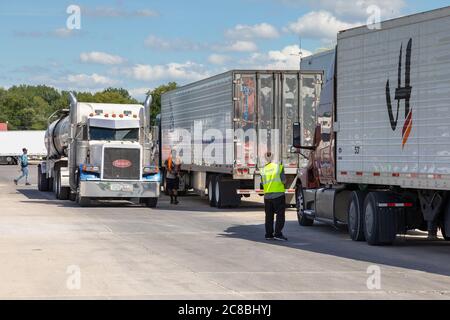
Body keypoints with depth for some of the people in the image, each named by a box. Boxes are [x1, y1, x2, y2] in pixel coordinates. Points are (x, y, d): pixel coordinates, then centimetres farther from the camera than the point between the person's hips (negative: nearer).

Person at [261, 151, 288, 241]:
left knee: (269, 216, 11)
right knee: (280, 215, -1)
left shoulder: (264, 170, 5)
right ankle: (278, 234, -9)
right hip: (278, 194, -4)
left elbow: (263, 183, 9)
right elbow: (284, 181, -6)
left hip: (267, 195, 4)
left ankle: (268, 234, 12)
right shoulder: (279, 167, -6)